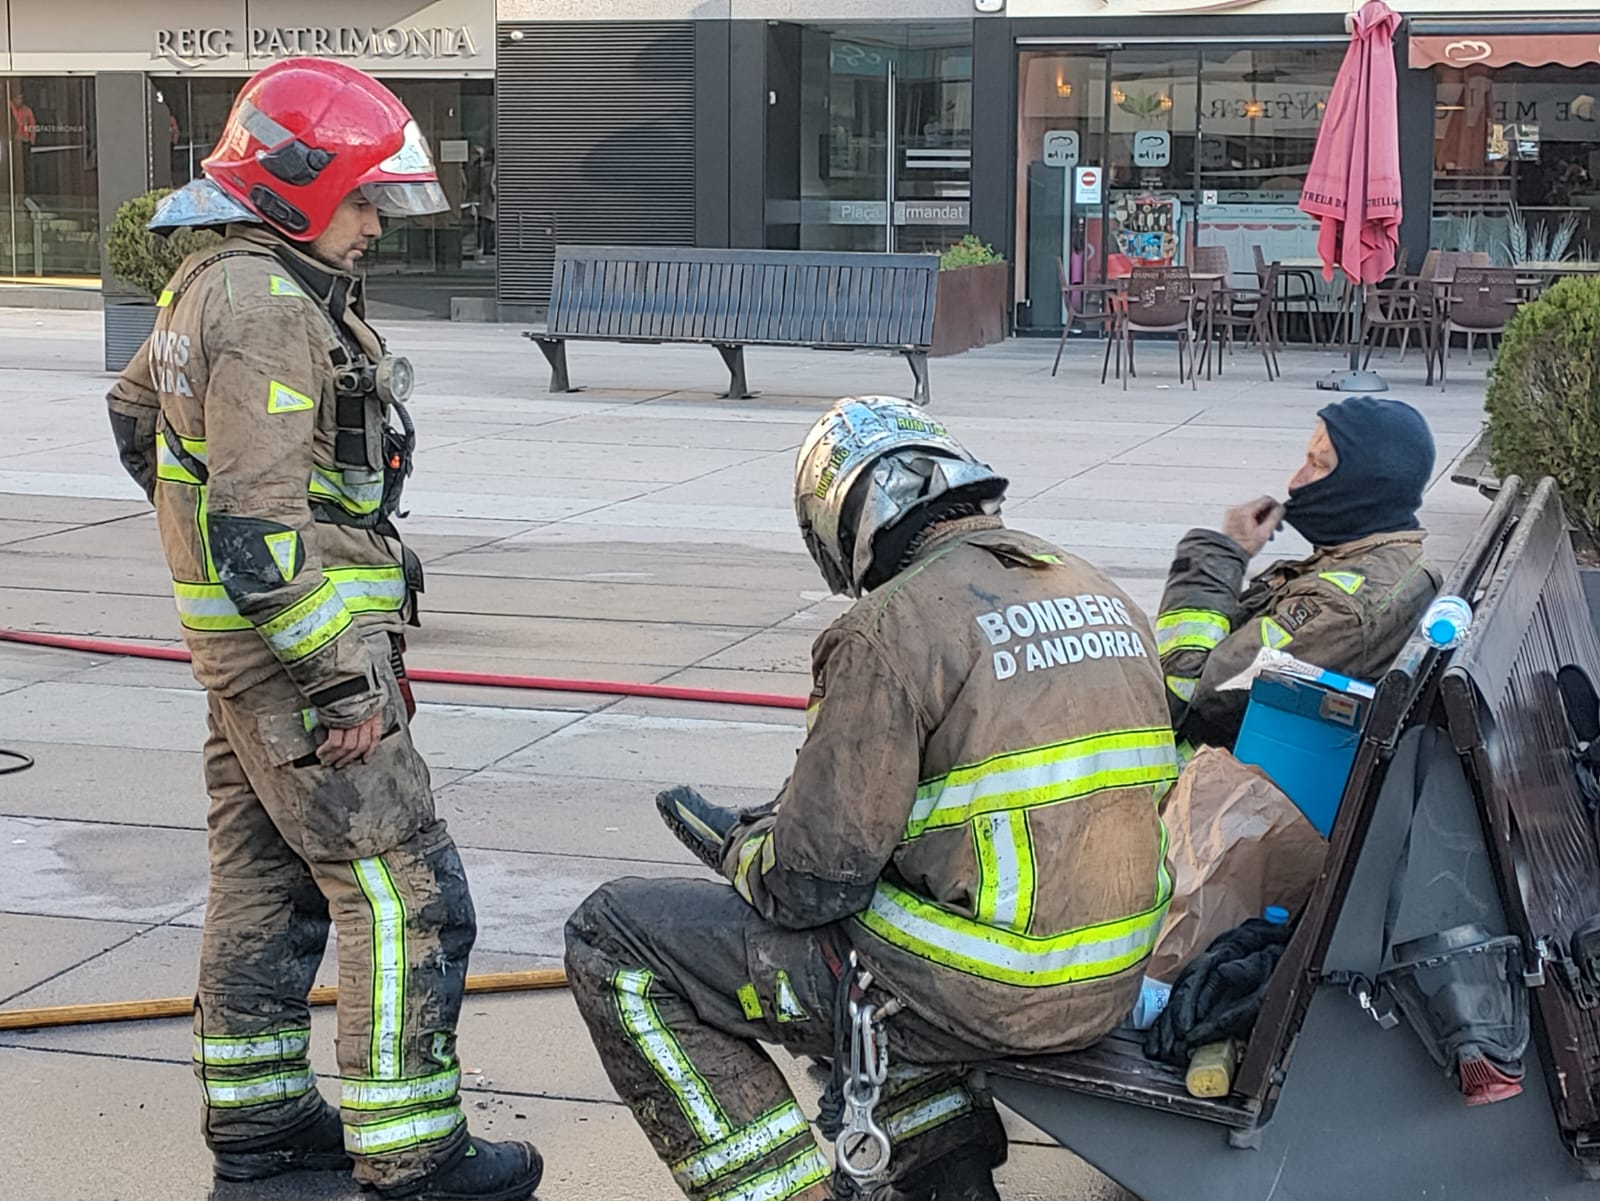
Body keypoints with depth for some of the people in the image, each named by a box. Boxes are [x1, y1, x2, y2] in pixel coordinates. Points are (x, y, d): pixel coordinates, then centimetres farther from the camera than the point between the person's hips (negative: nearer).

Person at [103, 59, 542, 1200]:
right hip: (298, 641, -11)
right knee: (404, 891, -5)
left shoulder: (213, 284, 12)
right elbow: (259, 523, -26)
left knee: (267, 878, 17)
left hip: (239, 637, 11)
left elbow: (136, 408, 29)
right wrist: (341, 676, -24)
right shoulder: (270, 309, -20)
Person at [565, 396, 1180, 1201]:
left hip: (972, 995, -8)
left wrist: (738, 847, 6)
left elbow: (815, 882, -18)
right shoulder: (1102, 596, 8)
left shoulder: (891, 626, -16)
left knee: (611, 939, 2)